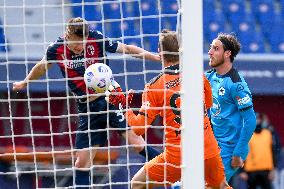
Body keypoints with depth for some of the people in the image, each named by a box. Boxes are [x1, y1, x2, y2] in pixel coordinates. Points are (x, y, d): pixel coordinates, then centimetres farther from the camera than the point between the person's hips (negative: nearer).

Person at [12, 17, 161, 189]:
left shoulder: (96, 39, -12)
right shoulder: (56, 49, -6)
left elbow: (127, 49, 0)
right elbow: (41, 67, 16)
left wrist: (155, 57, -8)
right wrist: (25, 83, 32)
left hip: (111, 97, -2)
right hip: (87, 108, 2)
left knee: (135, 142, -18)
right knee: (82, 162, 2)